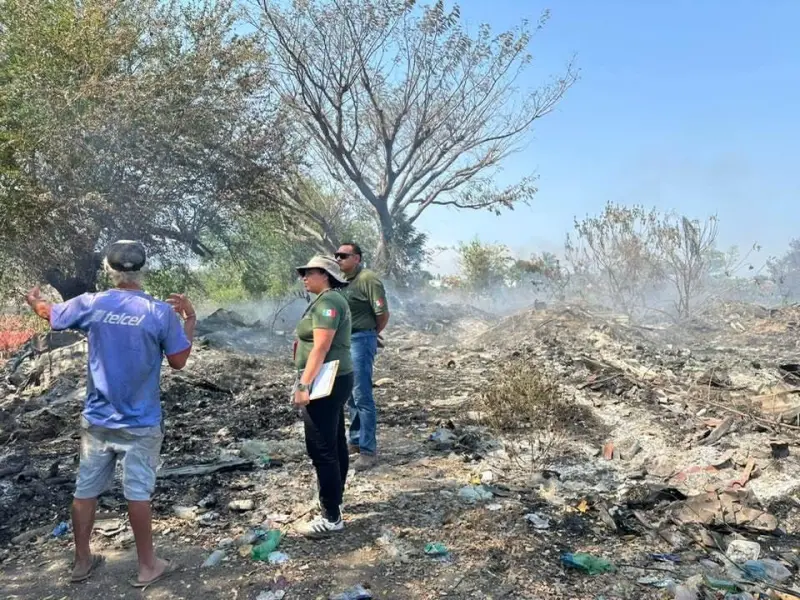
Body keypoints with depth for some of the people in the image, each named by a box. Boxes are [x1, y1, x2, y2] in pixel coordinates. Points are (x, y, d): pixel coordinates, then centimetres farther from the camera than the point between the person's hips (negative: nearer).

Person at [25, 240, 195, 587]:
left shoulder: (90, 305, -5)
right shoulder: (162, 312, -14)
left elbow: (50, 314, 16)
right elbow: (178, 362, -6)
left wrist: (34, 301, 38)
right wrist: (189, 320, 4)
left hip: (97, 420, 3)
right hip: (140, 423, -3)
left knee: (85, 490, 15)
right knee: (138, 493, 5)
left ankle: (82, 561, 31)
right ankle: (147, 566, 18)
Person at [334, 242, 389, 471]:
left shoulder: (368, 279, -14)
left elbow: (383, 313, -13)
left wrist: (370, 335, 2)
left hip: (360, 341, -8)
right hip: (342, 341, 8)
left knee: (362, 397, -5)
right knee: (350, 396, 17)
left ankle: (368, 450, 3)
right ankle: (356, 441, 31)